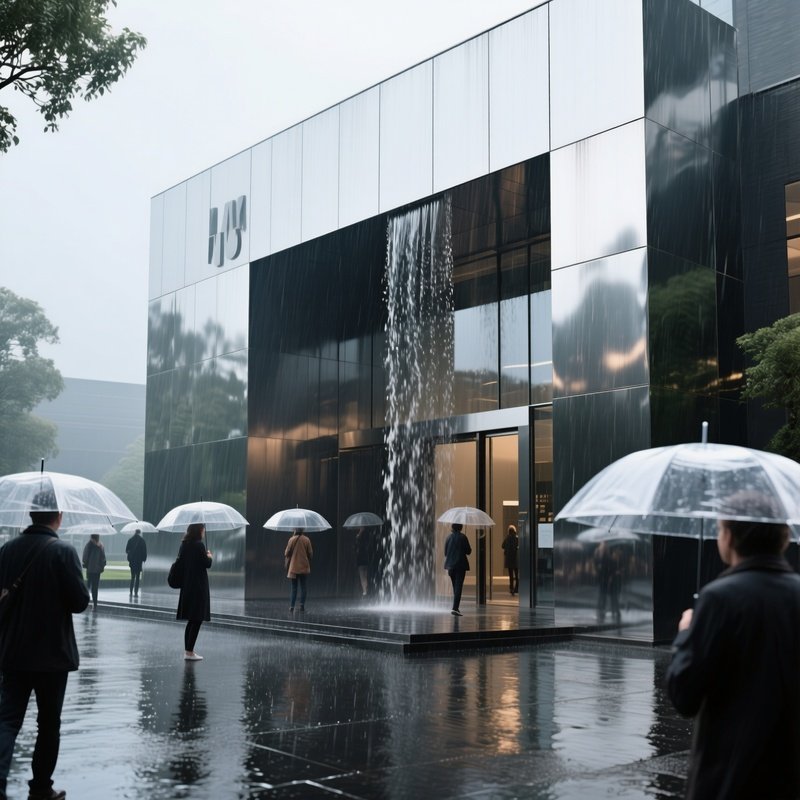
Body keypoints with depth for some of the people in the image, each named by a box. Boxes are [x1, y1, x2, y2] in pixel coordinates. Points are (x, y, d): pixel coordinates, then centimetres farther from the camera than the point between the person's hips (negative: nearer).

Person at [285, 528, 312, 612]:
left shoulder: (292, 539, -7)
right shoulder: (306, 540, -3)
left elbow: (287, 553, -4)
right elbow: (310, 553, 0)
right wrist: (309, 566, 15)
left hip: (294, 567, -1)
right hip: (304, 567, 1)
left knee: (294, 587, 6)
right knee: (303, 586, 7)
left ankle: (292, 606, 1)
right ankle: (302, 605, 1)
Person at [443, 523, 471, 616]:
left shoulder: (448, 537, 5)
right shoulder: (462, 537, -9)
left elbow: (445, 552, 10)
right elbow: (468, 551, -5)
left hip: (450, 565, 5)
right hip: (460, 565, -5)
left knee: (455, 587, 16)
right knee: (458, 587, -7)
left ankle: (456, 608, 21)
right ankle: (455, 608, -18)